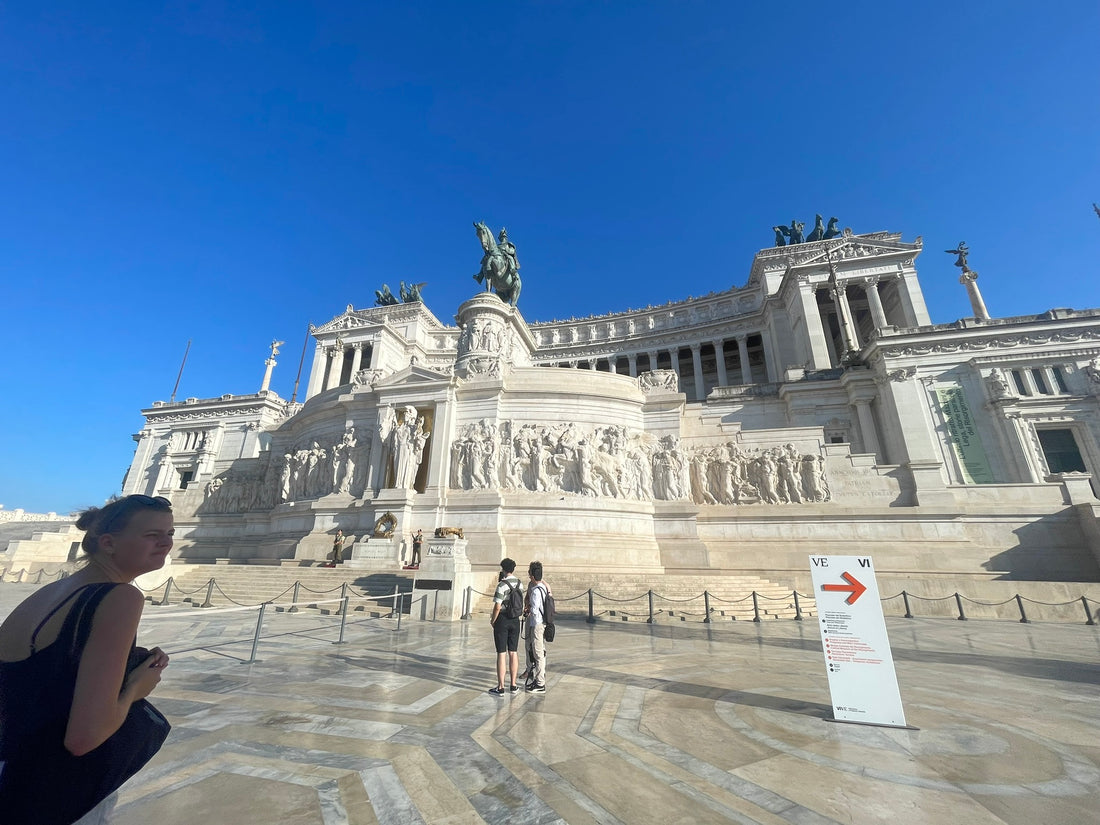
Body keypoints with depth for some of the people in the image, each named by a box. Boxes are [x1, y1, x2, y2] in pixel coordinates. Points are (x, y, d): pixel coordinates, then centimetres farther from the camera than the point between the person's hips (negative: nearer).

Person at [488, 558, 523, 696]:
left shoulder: (502, 585, -16)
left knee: (501, 654, 1)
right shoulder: (519, 584, 4)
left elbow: (497, 607, -19)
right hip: (515, 620, 6)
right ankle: (513, 685, 21)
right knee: (513, 652, 13)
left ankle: (500, 687, 7)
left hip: (502, 620, -6)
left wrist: (492, 621, -2)